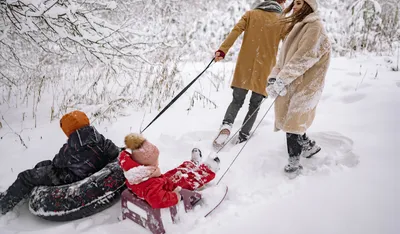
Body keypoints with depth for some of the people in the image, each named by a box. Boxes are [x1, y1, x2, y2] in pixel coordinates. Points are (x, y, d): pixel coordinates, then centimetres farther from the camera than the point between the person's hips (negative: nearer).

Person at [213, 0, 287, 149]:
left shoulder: (251, 14, 7)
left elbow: (236, 30, -7)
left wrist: (222, 50, -15)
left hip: (245, 66, 1)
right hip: (265, 69, -1)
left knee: (237, 100, 10)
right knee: (254, 105, 12)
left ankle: (226, 125, -16)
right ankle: (242, 137, 6)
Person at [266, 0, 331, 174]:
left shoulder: (315, 27, -10)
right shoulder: (296, 27, 19)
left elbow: (303, 58, -20)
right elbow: (284, 56, 13)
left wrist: (282, 80, -21)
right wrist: (274, 77, 0)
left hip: (302, 87, -8)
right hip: (290, 86, 8)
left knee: (292, 124, -4)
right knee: (287, 120, 15)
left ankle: (294, 163, 10)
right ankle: (309, 146, 36)